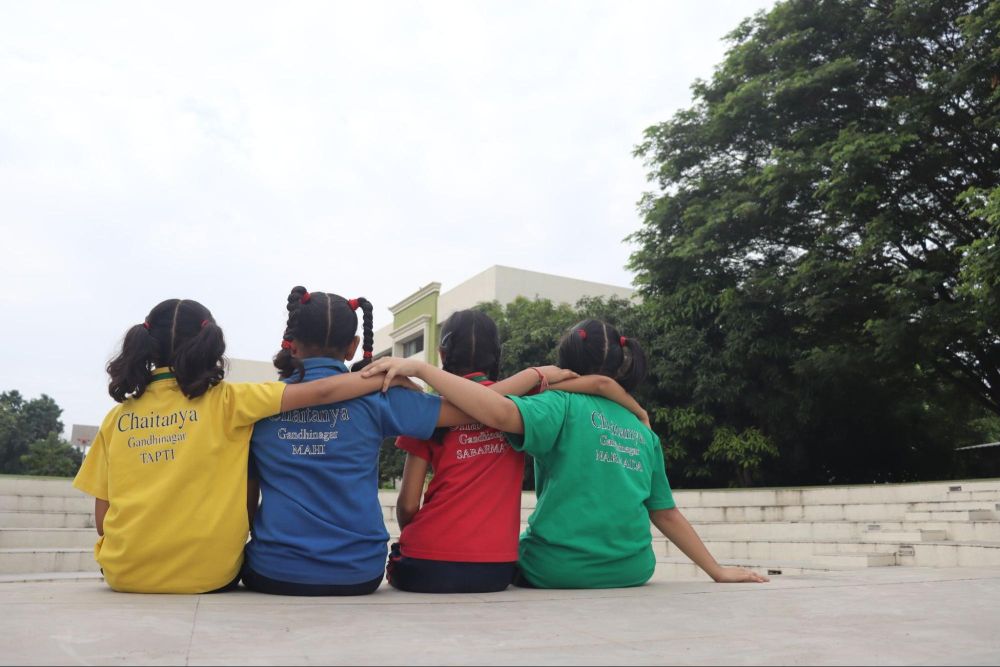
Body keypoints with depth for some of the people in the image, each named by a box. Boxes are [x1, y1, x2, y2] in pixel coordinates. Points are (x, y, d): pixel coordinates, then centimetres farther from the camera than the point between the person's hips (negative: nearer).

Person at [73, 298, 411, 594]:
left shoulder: (117, 417, 1)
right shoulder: (224, 401, -6)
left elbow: (102, 520, 3)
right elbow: (320, 393, -10)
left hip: (124, 572, 3)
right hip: (207, 574, -2)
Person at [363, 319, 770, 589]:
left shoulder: (565, 405, -10)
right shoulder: (644, 433, 7)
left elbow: (502, 414, -29)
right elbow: (667, 515, 10)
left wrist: (419, 368, -28)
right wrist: (718, 571, 22)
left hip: (556, 571, -5)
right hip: (630, 572, 6)